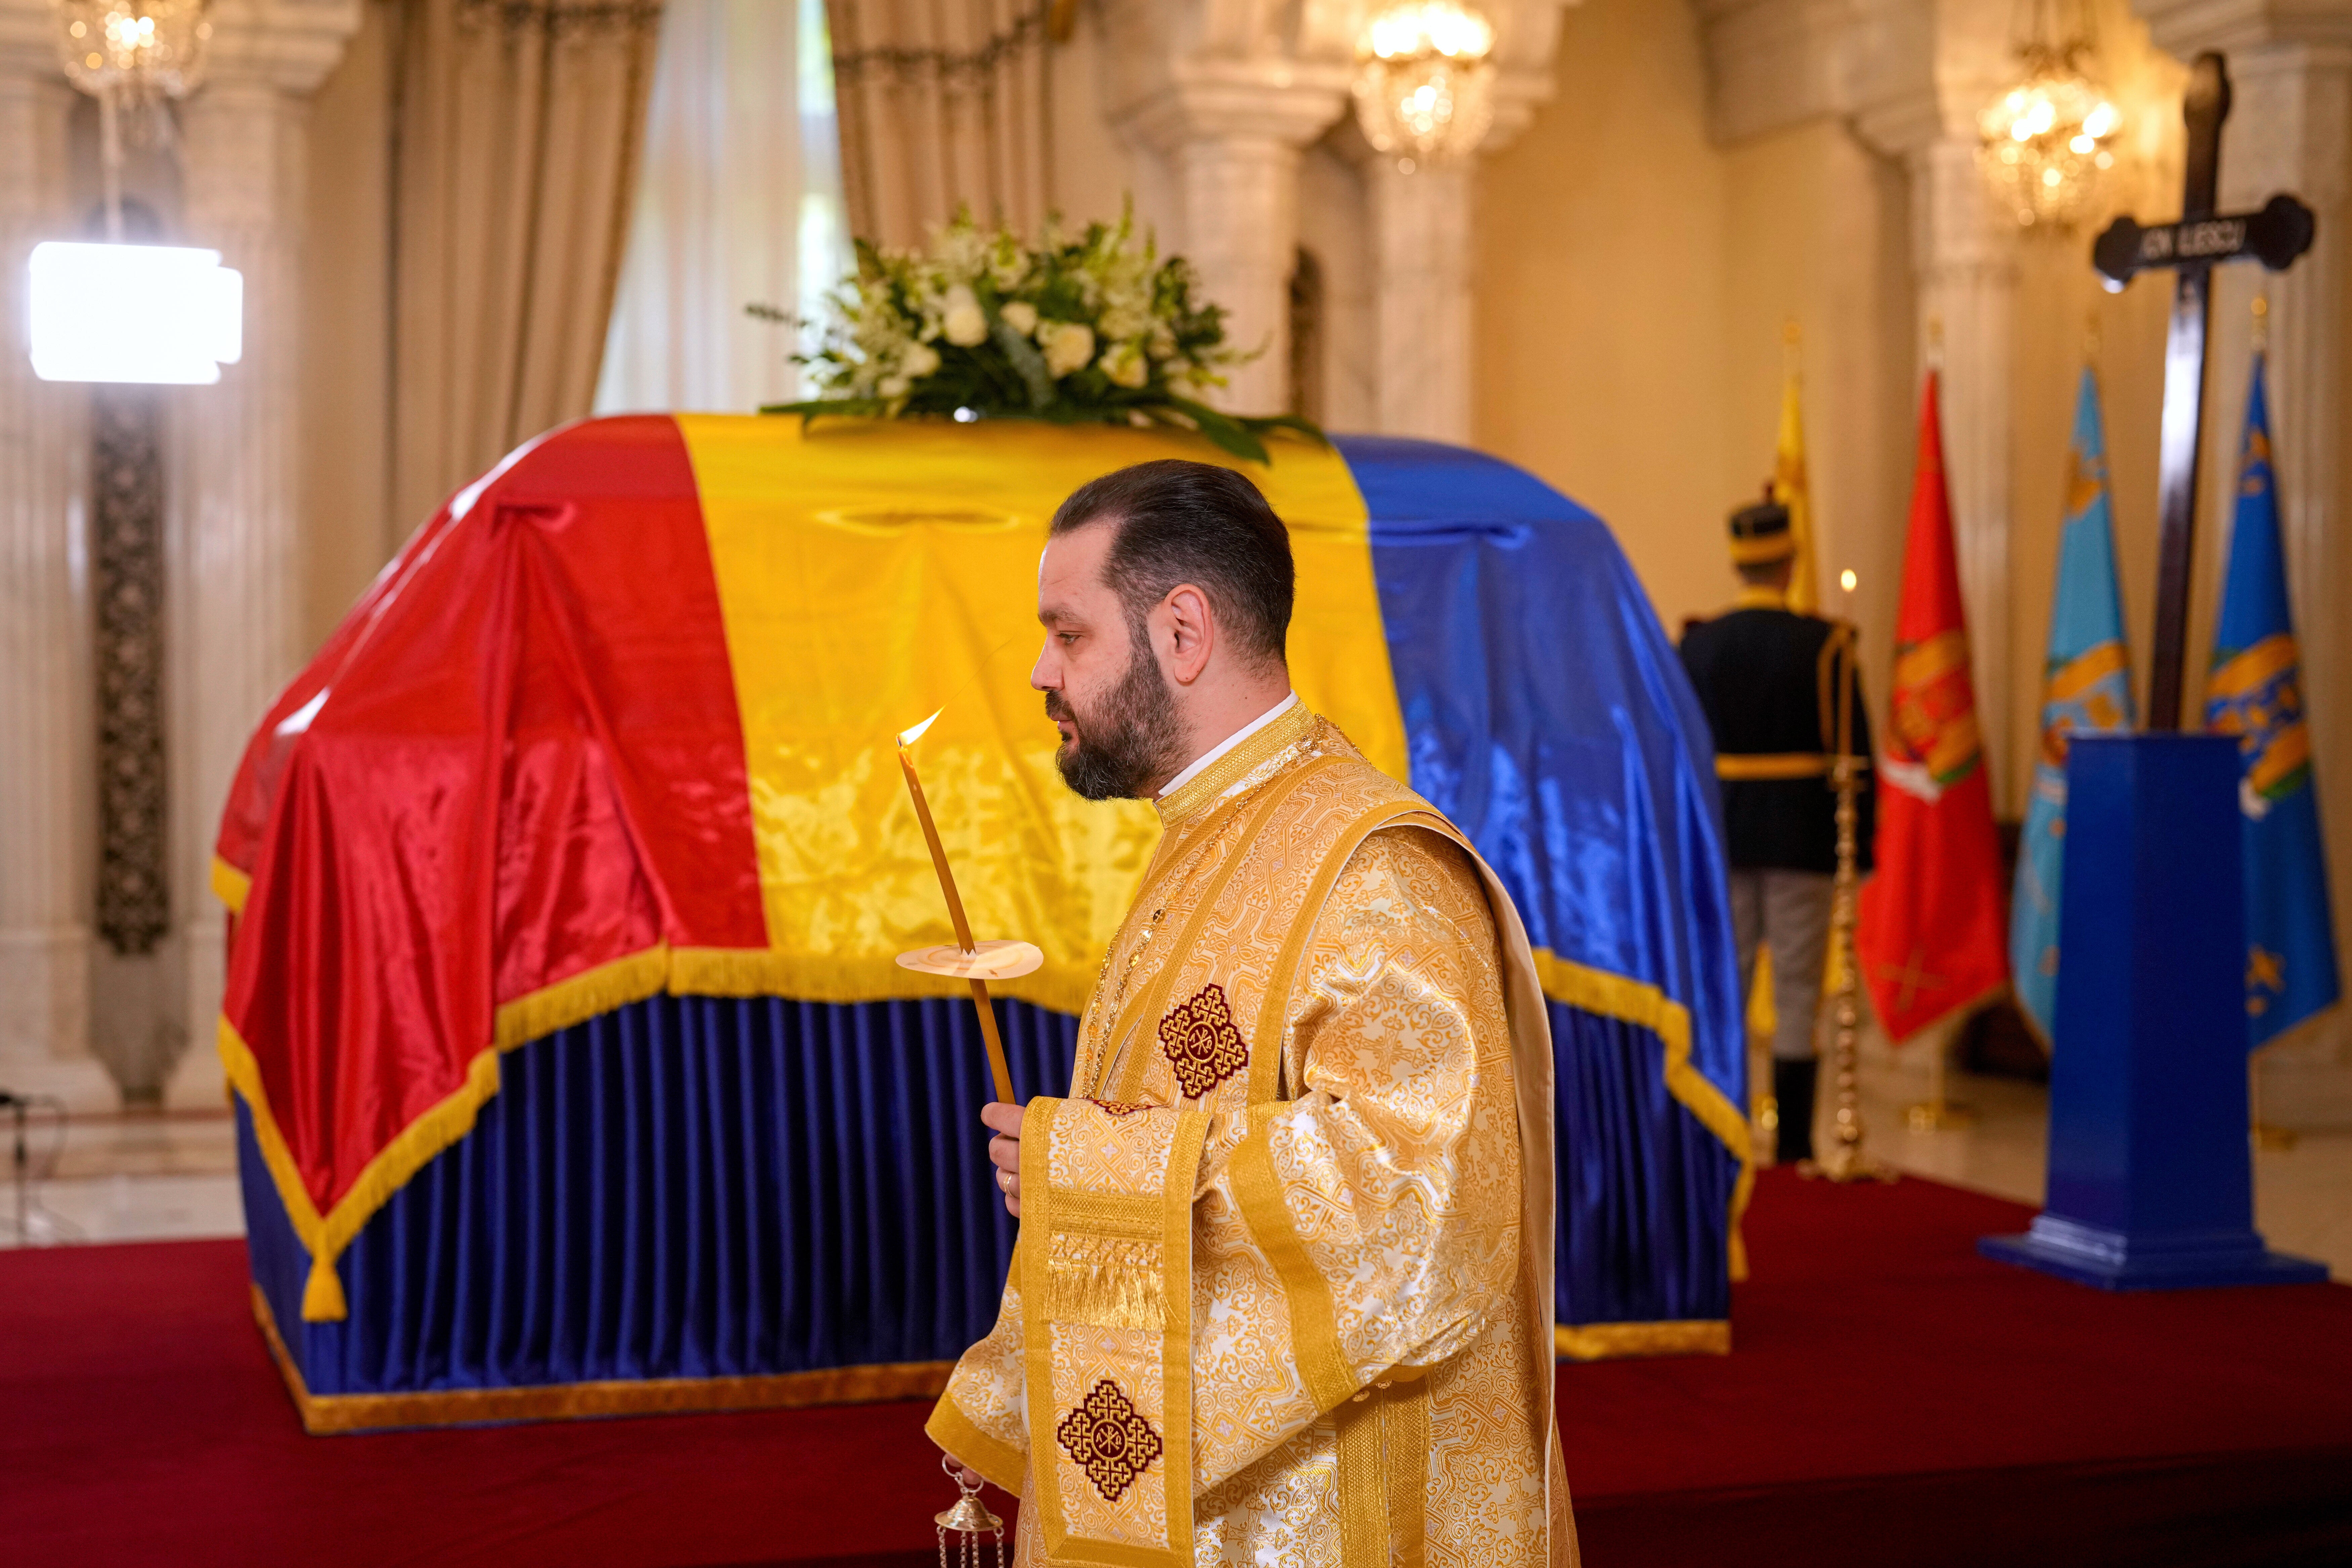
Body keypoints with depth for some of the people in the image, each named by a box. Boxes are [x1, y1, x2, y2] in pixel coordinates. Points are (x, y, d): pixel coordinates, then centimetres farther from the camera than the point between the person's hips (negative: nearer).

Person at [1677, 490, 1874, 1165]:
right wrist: (1862, 845, 0)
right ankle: (1794, 1141, 3)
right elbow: (1853, 749, -8)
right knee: (1798, 990, 2)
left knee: (1723, 986, 9)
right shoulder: (1824, 644, -9)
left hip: (1723, 837, 3)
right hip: (1802, 841, -3)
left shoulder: (1696, 643, 0)